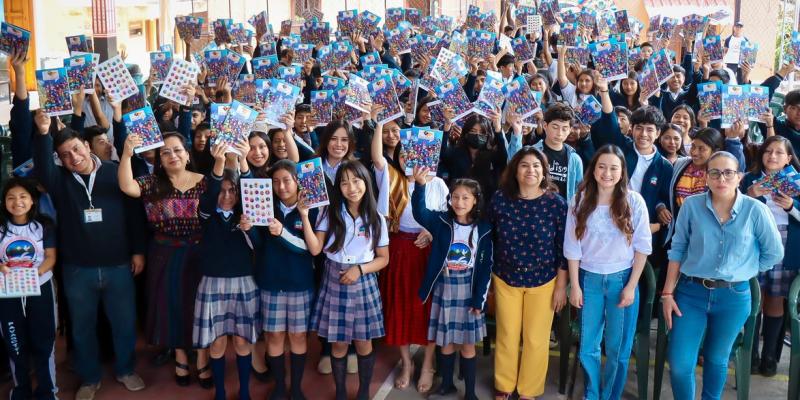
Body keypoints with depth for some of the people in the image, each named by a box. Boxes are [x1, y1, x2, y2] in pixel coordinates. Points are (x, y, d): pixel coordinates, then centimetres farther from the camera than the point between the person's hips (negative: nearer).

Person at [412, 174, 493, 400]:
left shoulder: (483, 230, -5)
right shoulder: (441, 222, -6)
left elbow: (486, 267, -3)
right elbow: (420, 213, -26)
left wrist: (479, 299, -6)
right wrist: (420, 185, -43)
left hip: (469, 291, -1)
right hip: (444, 289, 1)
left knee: (467, 344, 7)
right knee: (446, 341, 13)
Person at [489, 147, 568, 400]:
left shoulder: (556, 203, -13)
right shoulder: (500, 199, -10)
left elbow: (563, 248, -7)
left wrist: (561, 286, -5)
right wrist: (485, 277, 5)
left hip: (543, 281, -1)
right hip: (506, 279, 1)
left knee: (536, 339, 10)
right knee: (506, 336, 13)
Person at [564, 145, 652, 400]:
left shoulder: (634, 201, -8)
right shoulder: (580, 201, -4)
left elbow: (642, 247, -5)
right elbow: (572, 247, 0)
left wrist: (631, 286, -8)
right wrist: (574, 285, -1)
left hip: (622, 279, -1)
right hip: (589, 279, 1)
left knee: (618, 348, 9)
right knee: (587, 347, 11)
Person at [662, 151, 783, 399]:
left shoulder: (756, 210, -9)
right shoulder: (691, 206, -6)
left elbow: (774, 253, 3)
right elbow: (677, 250, 0)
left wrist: (741, 272, 5)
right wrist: (668, 293, -2)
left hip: (733, 297, 0)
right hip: (691, 293, 0)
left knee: (717, 360, 18)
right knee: (679, 364, -2)